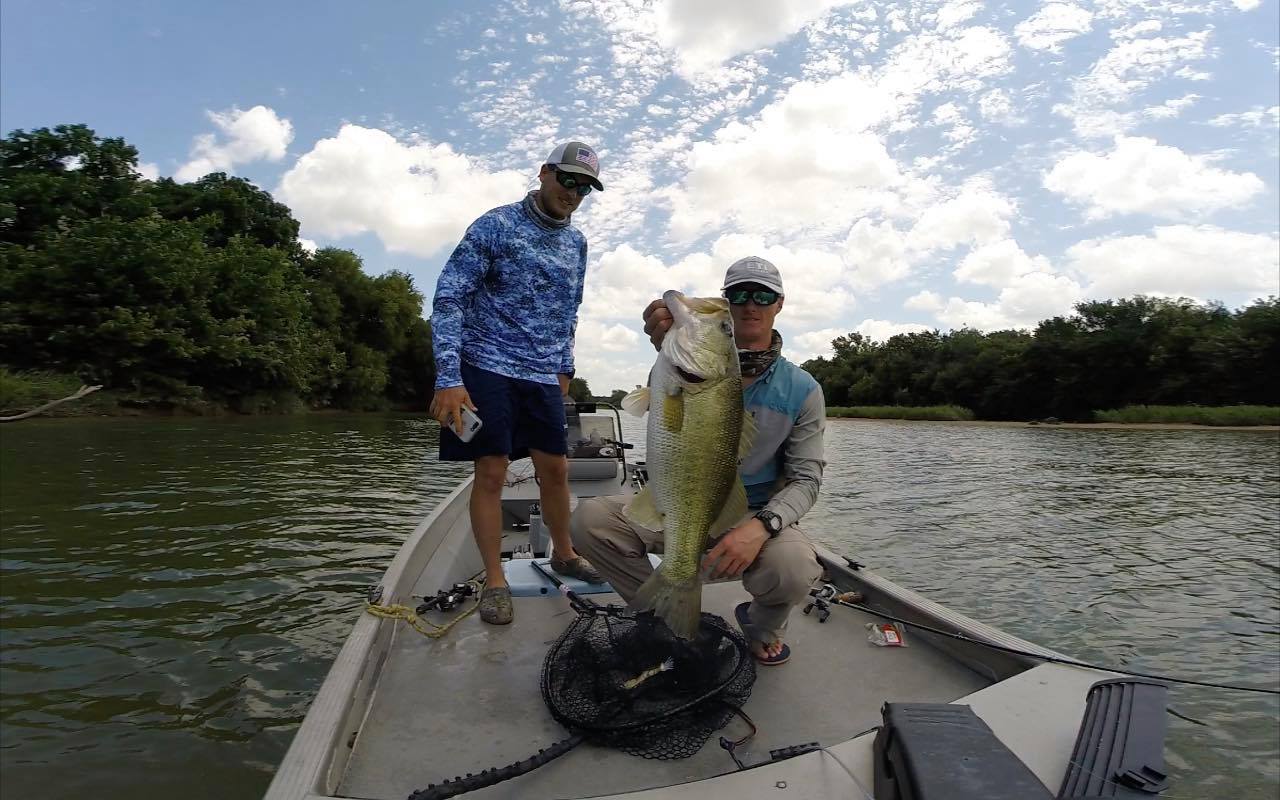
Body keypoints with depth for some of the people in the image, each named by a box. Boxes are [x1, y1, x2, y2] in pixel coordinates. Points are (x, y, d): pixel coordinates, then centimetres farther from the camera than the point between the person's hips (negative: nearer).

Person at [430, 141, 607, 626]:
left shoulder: (576, 243, 12)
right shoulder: (495, 226, -6)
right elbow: (448, 299, -11)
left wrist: (564, 366, 17)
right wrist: (448, 379, -18)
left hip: (544, 375, 5)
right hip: (488, 368, -5)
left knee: (555, 470, 9)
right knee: (491, 473, -4)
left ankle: (563, 554, 29)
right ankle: (494, 580, 9)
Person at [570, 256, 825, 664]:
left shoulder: (802, 389, -2)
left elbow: (806, 478, -5)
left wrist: (760, 525, -26)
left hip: (757, 513, -1)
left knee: (794, 568, -35)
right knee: (589, 518, -21)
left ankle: (763, 626, 6)